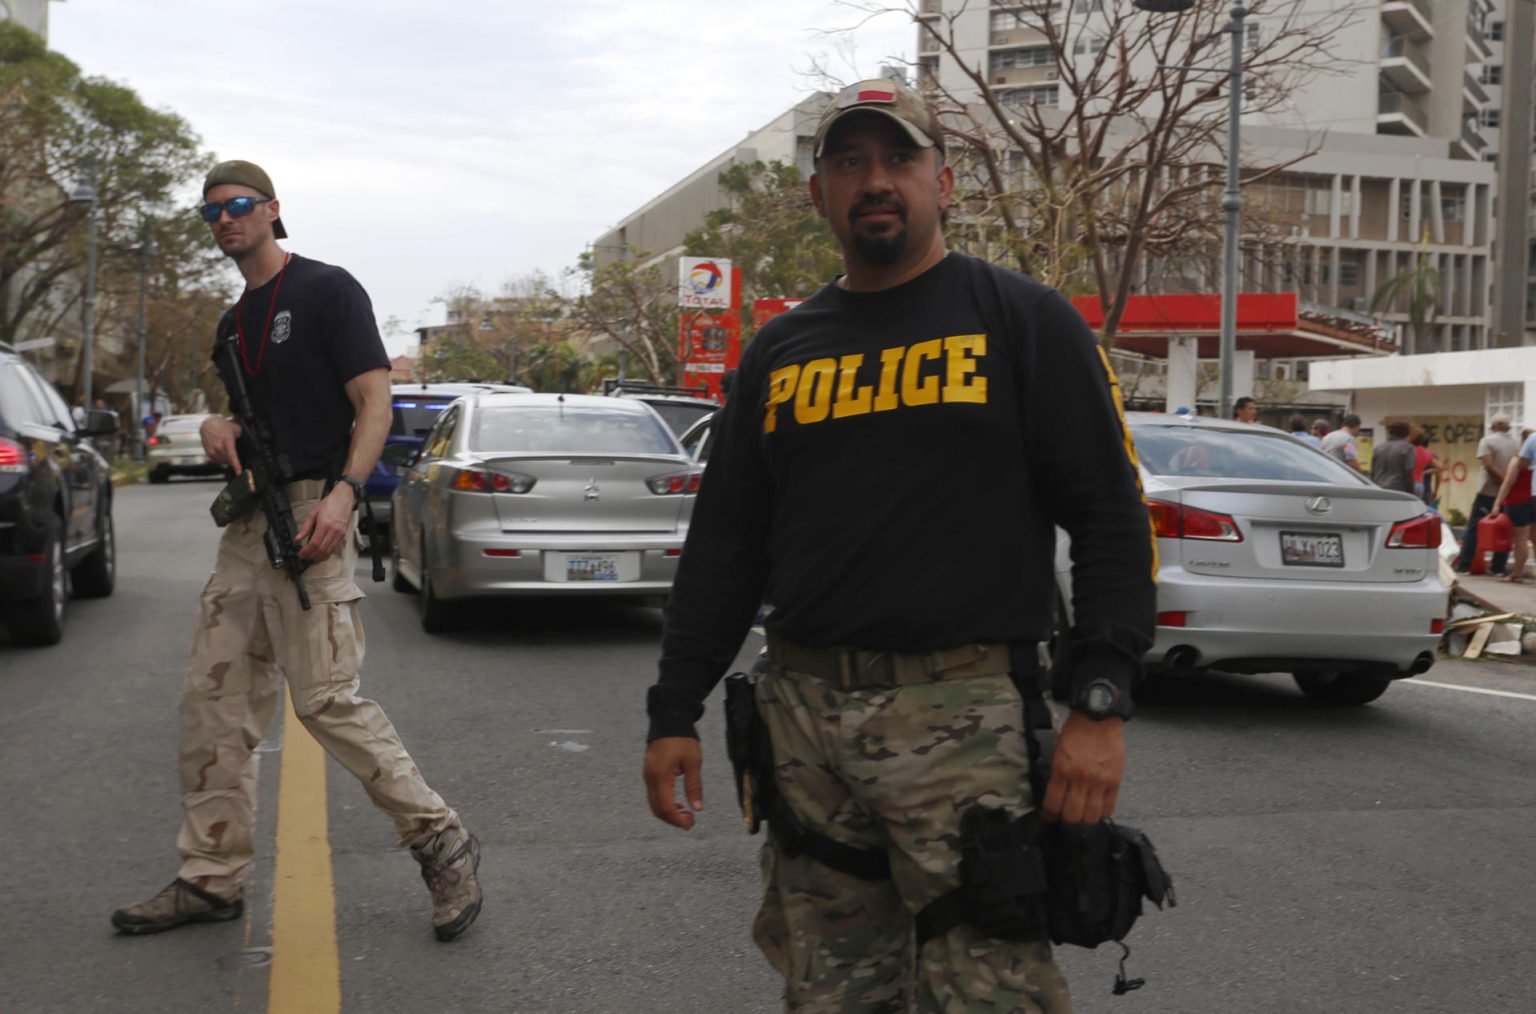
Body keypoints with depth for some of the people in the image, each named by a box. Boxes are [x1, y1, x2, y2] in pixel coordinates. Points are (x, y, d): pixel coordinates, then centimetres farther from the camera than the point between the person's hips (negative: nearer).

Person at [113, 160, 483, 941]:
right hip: (248, 521, 8)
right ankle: (211, 879, 15)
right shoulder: (233, 323, 21)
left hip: (310, 511, -8)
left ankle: (439, 840, 1)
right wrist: (217, 427, 4)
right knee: (214, 700, 6)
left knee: (325, 697, -12)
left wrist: (344, 491, -25)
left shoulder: (327, 290, -3)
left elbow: (374, 401, -11)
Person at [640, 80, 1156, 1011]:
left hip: (963, 715, -4)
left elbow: (1111, 517, -3)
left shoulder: (1025, 322, 2)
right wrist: (675, 711, 12)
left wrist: (1101, 705, -12)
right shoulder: (780, 351, 15)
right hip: (803, 715, 5)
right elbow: (723, 544, 17)